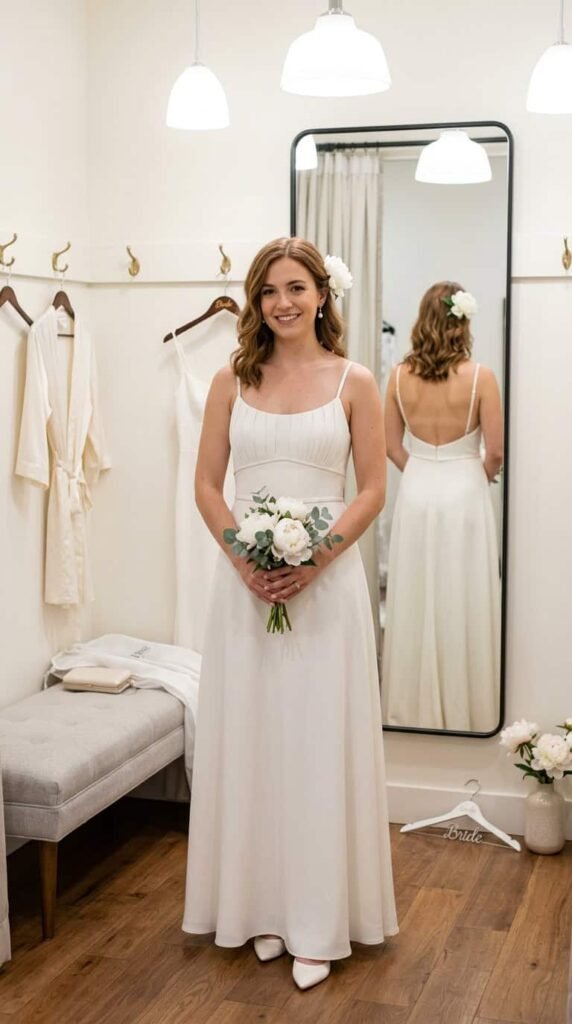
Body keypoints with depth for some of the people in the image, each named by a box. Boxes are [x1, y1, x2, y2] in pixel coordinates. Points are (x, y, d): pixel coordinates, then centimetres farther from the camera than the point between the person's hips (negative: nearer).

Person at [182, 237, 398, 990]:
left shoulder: (354, 382, 0)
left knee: (321, 740, 2)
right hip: (246, 580, 2)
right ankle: (261, 905, 23)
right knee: (249, 738, 7)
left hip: (326, 579, -2)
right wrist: (246, 561, -11)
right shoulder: (232, 380, 5)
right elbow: (207, 485, 3)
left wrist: (313, 562, -15)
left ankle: (319, 921, 14)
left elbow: (372, 491, -2)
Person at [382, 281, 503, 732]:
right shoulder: (480, 377, -13)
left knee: (415, 604, 12)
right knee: (463, 605, 7)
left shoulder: (401, 376, -3)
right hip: (464, 496, -3)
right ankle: (465, 712, 17)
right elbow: (495, 452, -10)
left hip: (416, 495, 3)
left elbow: (392, 445, 5)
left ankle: (414, 709, 24)